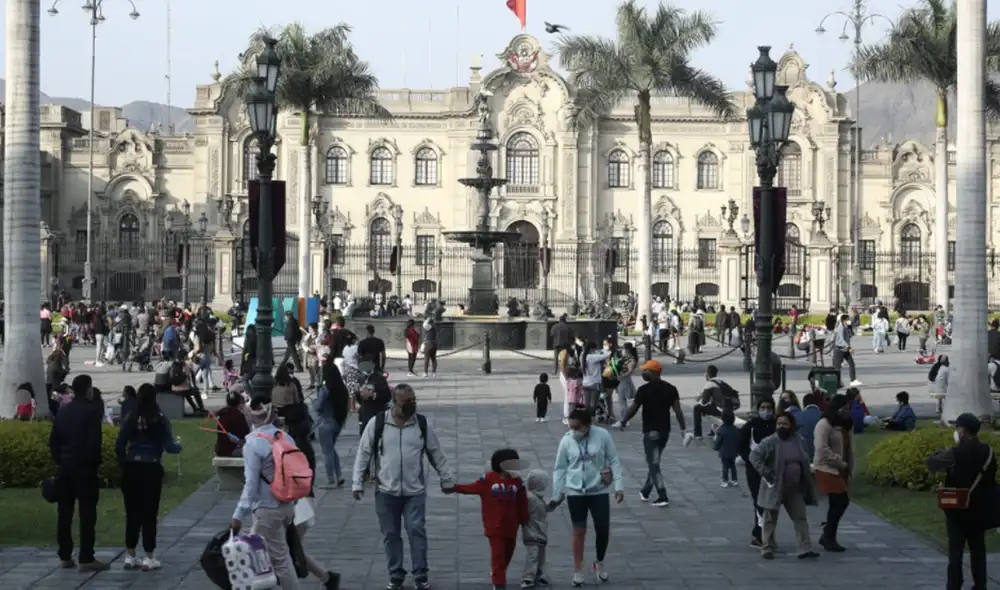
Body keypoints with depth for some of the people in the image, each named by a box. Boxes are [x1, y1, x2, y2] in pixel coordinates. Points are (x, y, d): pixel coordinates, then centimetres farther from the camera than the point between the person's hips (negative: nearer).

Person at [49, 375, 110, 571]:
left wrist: (59, 460, 16)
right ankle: (86, 559, -6)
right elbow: (95, 441, -17)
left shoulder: (63, 411, 10)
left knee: (64, 513, 9)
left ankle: (65, 557, 13)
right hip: (85, 467, -6)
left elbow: (53, 440, 10)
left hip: (65, 467, 6)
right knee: (87, 513, -4)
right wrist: (96, 462, -4)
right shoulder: (92, 410, -9)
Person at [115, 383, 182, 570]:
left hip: (131, 468, 3)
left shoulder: (130, 418, 1)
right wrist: (178, 445, 15)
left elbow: (119, 446, 0)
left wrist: (124, 464, 12)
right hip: (151, 469, -3)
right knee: (149, 513, 4)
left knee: (132, 513, 11)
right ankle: (148, 558, 7)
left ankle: (130, 556, 15)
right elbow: (169, 447, -7)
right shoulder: (160, 419, -6)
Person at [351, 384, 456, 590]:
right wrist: (357, 483, -4)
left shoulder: (422, 424, -2)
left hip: (415, 491, 0)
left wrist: (447, 480, 10)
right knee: (390, 535, 8)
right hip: (386, 492, 0)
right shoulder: (377, 424, -7)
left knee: (417, 531, -3)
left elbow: (436, 455, 8)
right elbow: (364, 454, -1)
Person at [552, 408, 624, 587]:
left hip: (599, 490, 0)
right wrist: (556, 495, 2)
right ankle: (578, 571, 14)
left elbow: (614, 461, -2)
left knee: (603, 530, 2)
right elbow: (560, 468, 1)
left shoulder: (603, 435, -10)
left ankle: (599, 562, 28)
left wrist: (619, 485, -7)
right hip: (575, 492, 0)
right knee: (579, 531, 4)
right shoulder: (566, 440, -7)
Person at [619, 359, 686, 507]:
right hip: (665, 430, 6)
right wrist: (683, 428, 2)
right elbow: (677, 410, -2)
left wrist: (623, 421, 4)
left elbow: (633, 409, -11)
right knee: (653, 461, 20)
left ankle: (663, 497, -9)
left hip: (651, 431, -6)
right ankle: (645, 492, 32)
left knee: (653, 464, -2)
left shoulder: (644, 390, -13)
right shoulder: (670, 388, 2)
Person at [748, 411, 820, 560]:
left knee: (800, 518, 3)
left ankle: (804, 549, 5)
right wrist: (764, 472, -25)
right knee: (770, 519, 5)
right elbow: (754, 455, -20)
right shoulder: (770, 442, -13)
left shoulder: (796, 441, 7)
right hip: (775, 487, -6)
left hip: (794, 489, 6)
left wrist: (806, 484, 13)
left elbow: (804, 463, 17)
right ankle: (767, 548, 14)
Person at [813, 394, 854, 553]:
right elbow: (822, 449, -20)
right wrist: (840, 463, -17)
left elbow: (850, 449, 18)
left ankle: (828, 536, 20)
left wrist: (850, 468, 10)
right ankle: (829, 537, -6)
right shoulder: (824, 424, -13)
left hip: (841, 471, 9)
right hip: (827, 470, -9)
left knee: (837, 504, 10)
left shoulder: (847, 426, 14)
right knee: (842, 501, -13)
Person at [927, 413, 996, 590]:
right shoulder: (988, 452, 0)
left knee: (956, 550, 1)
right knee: (978, 549, 13)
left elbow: (932, 464, -11)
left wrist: (943, 452, 6)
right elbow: (992, 479, 7)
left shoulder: (955, 453, -18)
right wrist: (986, 501, 16)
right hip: (979, 509, 5)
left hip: (957, 509, -5)